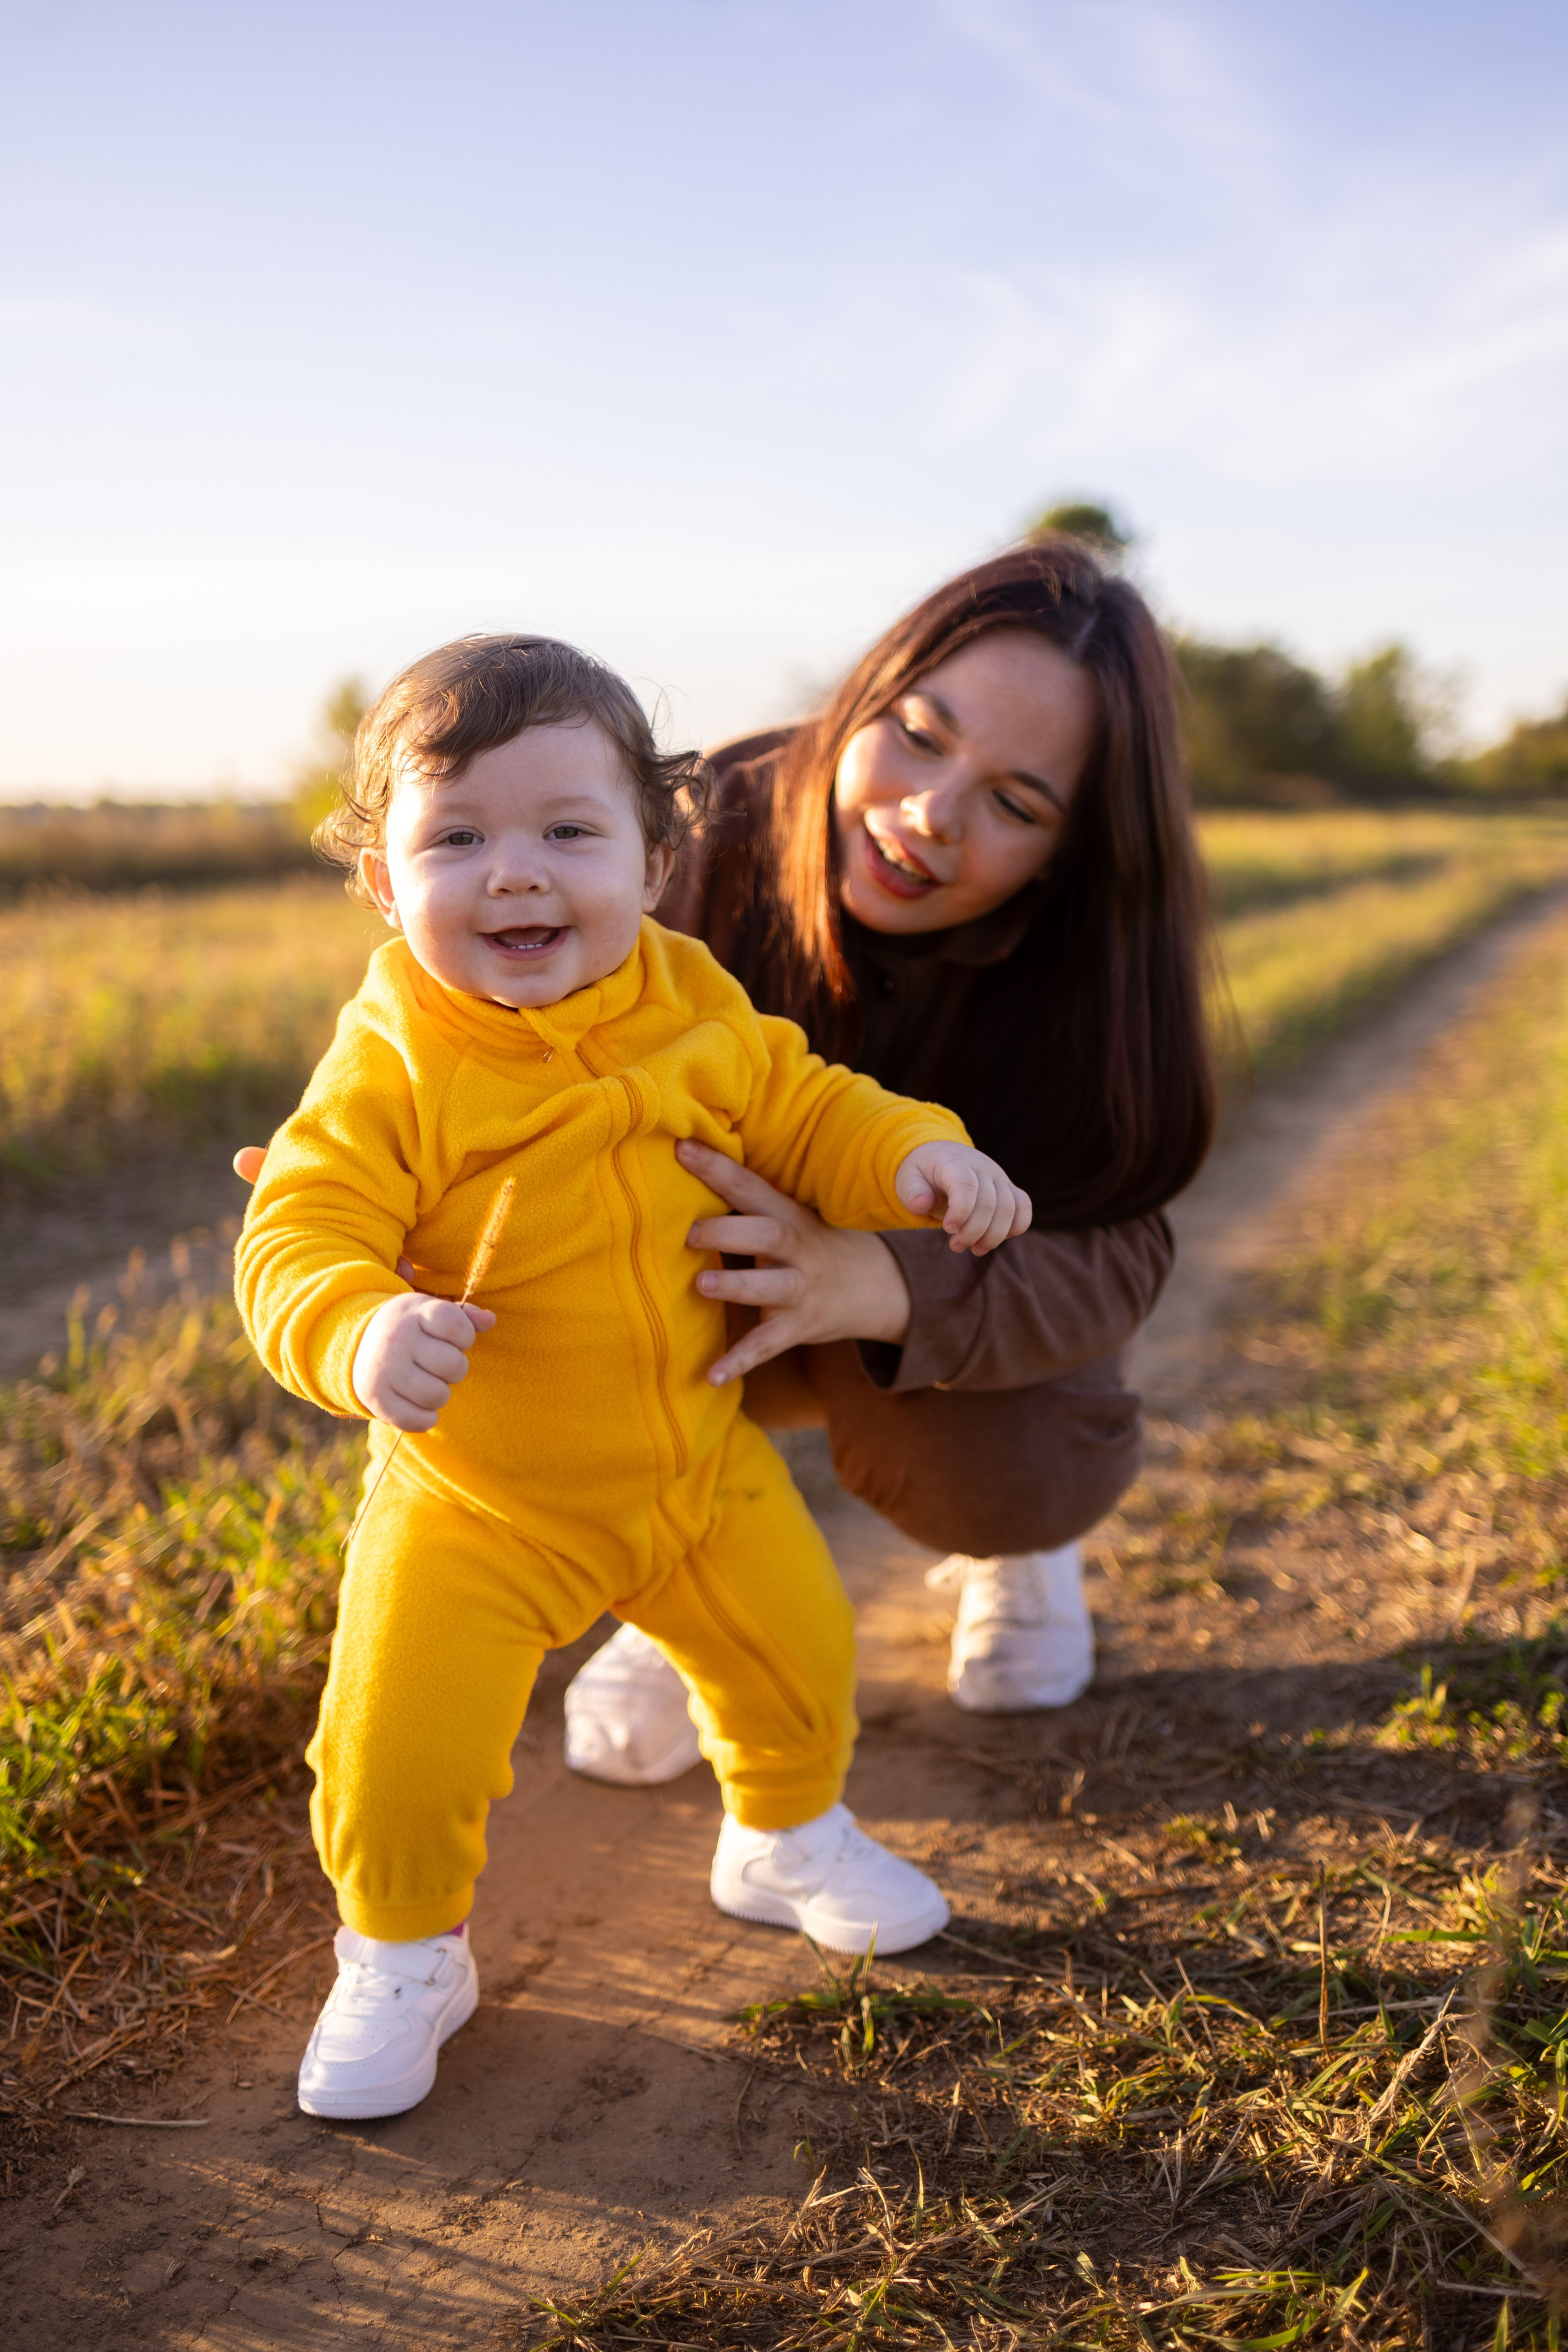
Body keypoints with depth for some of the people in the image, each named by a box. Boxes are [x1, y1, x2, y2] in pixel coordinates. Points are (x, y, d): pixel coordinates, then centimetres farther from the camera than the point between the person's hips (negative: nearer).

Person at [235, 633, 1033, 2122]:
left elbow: (801, 1110, 4)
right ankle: (403, 1960, 21)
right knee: (400, 1751, -10)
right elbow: (296, 1240, -25)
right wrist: (362, 1337, -47)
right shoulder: (392, 1074, -23)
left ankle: (786, 1842, 50)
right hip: (475, 1500, -4)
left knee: (796, 1653, 18)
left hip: (698, 1460, 4)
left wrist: (917, 1157, -16)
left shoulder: (696, 1008, -9)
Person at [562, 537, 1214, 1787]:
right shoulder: (714, 838, -30)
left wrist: (879, 1284, -53)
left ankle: (1014, 1541, 13)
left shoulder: (1087, 949, -29)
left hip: (952, 1314, 0)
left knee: (1007, 1483, -30)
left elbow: (1113, 1249, -33)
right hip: (717, 1313, 1)